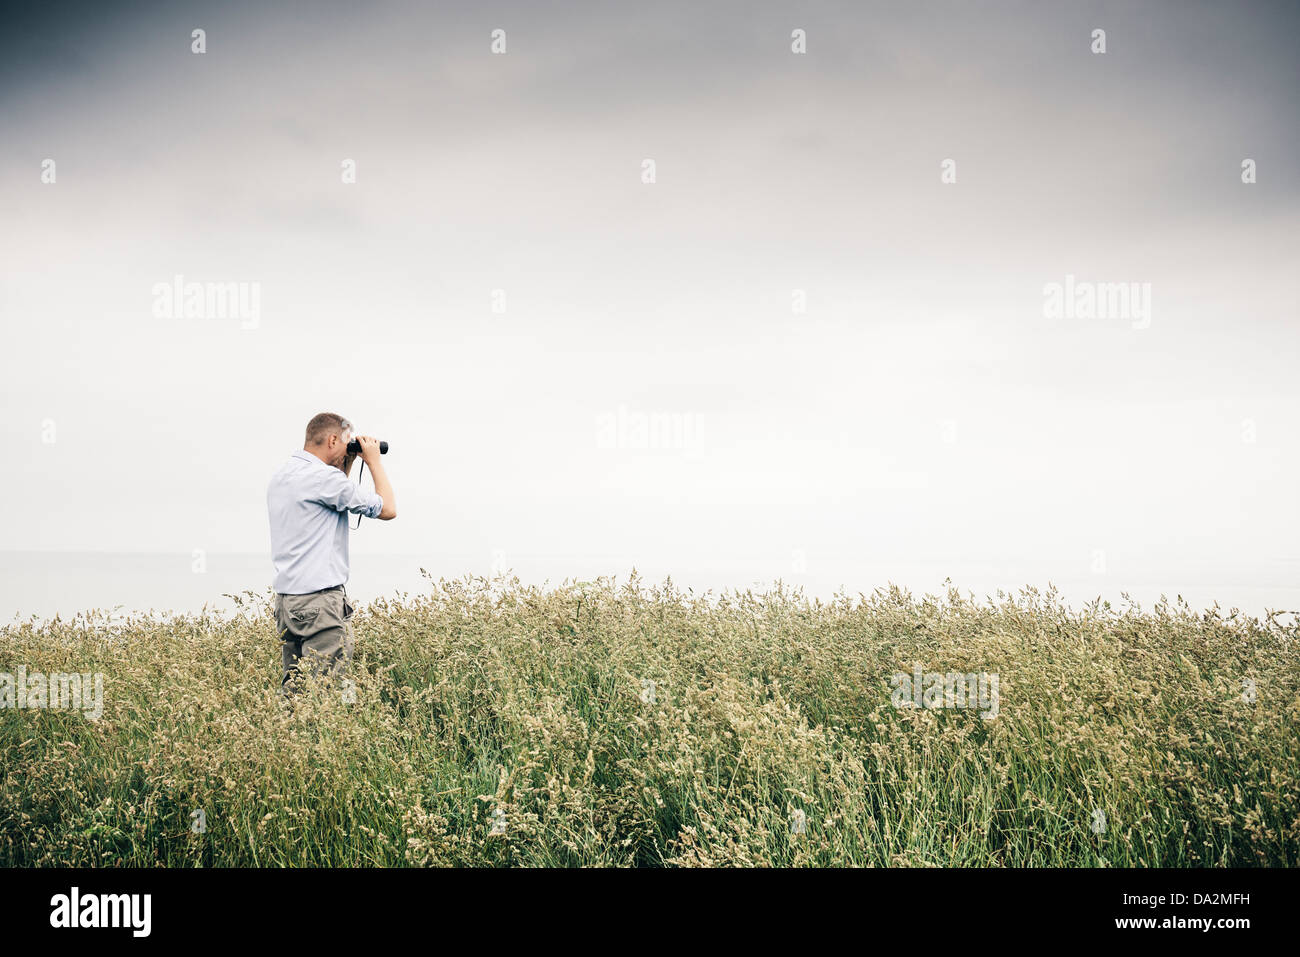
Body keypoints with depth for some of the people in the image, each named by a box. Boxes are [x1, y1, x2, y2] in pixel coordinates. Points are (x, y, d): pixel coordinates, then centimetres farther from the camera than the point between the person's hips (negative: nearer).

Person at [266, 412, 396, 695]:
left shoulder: (280, 477, 14)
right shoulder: (324, 477, -14)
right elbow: (388, 509, -7)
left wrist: (346, 467, 23)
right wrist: (374, 461, 4)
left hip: (285, 599, 9)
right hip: (320, 601, -9)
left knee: (292, 688, 9)